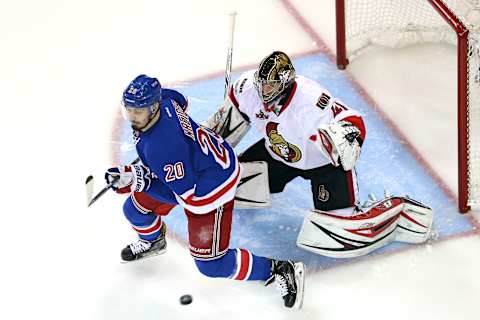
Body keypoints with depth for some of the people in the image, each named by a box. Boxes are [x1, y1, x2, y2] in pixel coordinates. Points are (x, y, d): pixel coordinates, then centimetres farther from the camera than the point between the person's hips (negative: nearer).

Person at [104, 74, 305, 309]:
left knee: (210, 264, -8)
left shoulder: (161, 147, -38)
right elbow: (179, 100, 13)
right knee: (135, 208, 13)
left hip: (212, 186, -9)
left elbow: (184, 195, -29)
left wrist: (139, 179, -28)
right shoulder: (163, 99, -14)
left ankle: (280, 270, 2)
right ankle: (153, 240, 49)